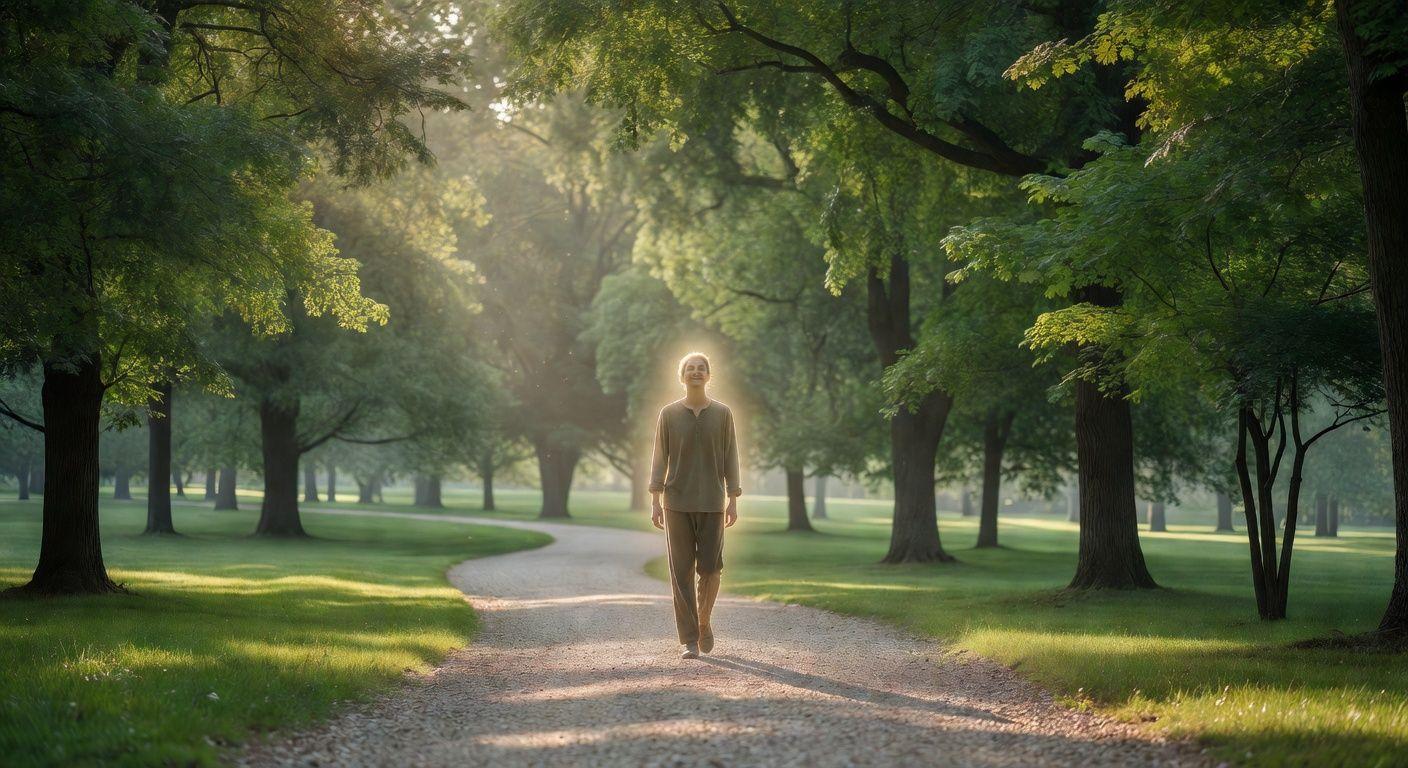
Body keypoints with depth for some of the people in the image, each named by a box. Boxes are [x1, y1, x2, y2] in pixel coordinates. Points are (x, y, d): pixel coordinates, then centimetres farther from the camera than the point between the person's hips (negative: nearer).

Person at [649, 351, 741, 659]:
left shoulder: (722, 413, 4)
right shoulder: (668, 414, 2)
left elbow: (730, 459, 4)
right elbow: (659, 458, 1)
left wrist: (733, 501, -3)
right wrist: (655, 501, -6)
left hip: (711, 503, 1)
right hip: (677, 503, 0)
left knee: (710, 569, -2)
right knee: (682, 572, -3)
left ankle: (703, 620, 26)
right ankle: (689, 641, 2)